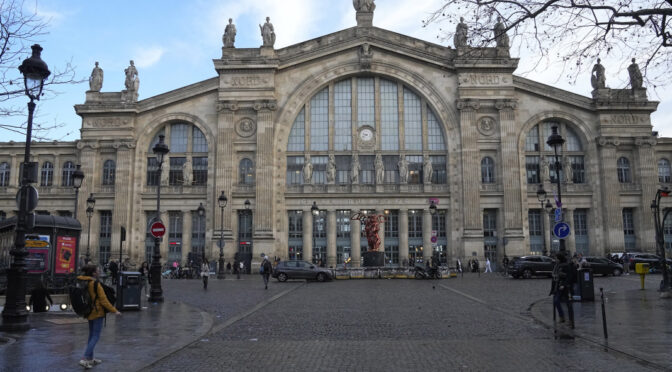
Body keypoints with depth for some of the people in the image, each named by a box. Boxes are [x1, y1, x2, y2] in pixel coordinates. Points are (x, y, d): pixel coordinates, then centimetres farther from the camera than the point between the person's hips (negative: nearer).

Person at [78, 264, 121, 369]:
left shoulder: (84, 283, 4)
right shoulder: (96, 284, -18)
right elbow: (103, 300, -18)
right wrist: (114, 310, -12)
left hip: (89, 312, 8)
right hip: (97, 312, -8)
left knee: (91, 335, 17)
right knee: (96, 336, -4)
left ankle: (90, 358, 24)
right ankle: (85, 359, -11)